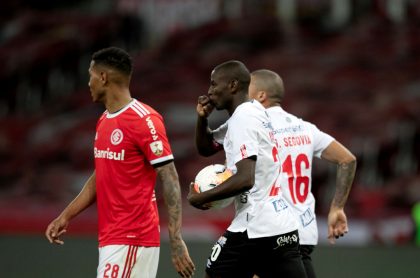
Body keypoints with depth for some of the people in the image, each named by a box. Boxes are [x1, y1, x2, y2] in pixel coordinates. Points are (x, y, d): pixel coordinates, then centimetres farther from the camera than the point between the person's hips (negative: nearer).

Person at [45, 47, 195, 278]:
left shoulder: (143, 120, -14)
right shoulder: (104, 121, 15)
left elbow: (170, 180, -16)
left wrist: (176, 241, -22)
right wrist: (66, 216, 18)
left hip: (131, 240, -9)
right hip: (110, 237, 9)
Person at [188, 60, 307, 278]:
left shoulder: (242, 118, -11)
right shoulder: (253, 112, 17)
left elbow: (245, 179, -22)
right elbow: (205, 148, 30)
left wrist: (199, 198, -12)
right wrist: (202, 117, 11)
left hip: (255, 229, -9)